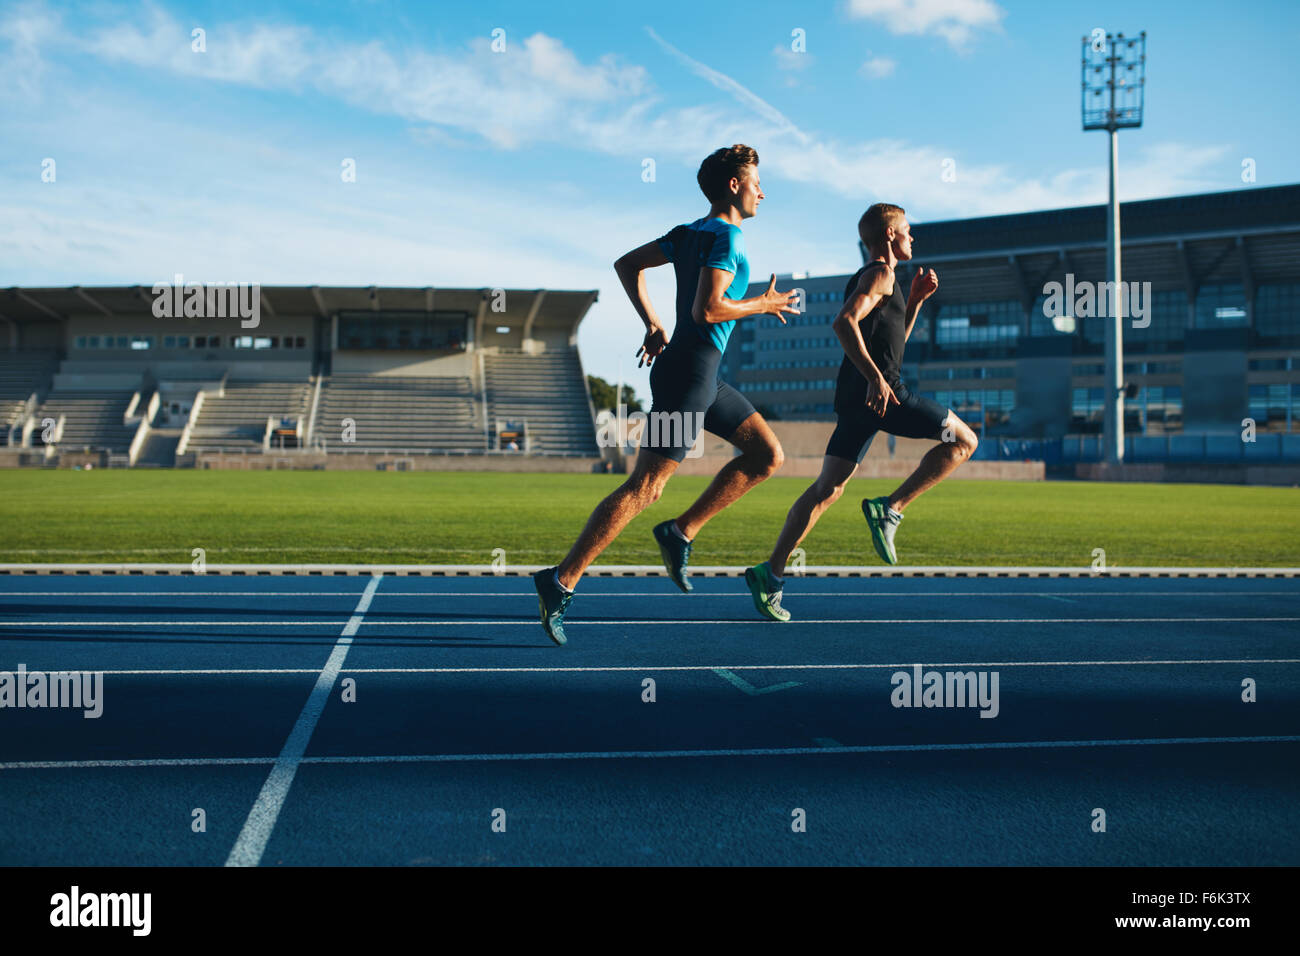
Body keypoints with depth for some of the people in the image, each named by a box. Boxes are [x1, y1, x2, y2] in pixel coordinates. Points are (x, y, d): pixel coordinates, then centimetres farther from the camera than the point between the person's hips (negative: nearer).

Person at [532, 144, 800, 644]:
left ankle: (681, 531, 8)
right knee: (644, 487, -11)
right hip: (688, 373, -10)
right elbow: (706, 309, -23)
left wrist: (653, 326, 18)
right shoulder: (725, 236, -11)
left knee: (767, 454, 11)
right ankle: (562, 580, -11)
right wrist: (763, 304, -8)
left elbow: (626, 264, 21)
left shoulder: (688, 233, 16)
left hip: (702, 376, 10)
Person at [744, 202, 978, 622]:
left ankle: (771, 572, -2)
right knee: (963, 441, 2)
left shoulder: (872, 277, 26)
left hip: (856, 397, 9)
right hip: (880, 393, -9)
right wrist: (876, 377, -25)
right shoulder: (880, 274, -4)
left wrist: (916, 300, 23)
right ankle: (890, 508, -6)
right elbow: (844, 322, -20)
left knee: (828, 487, 5)